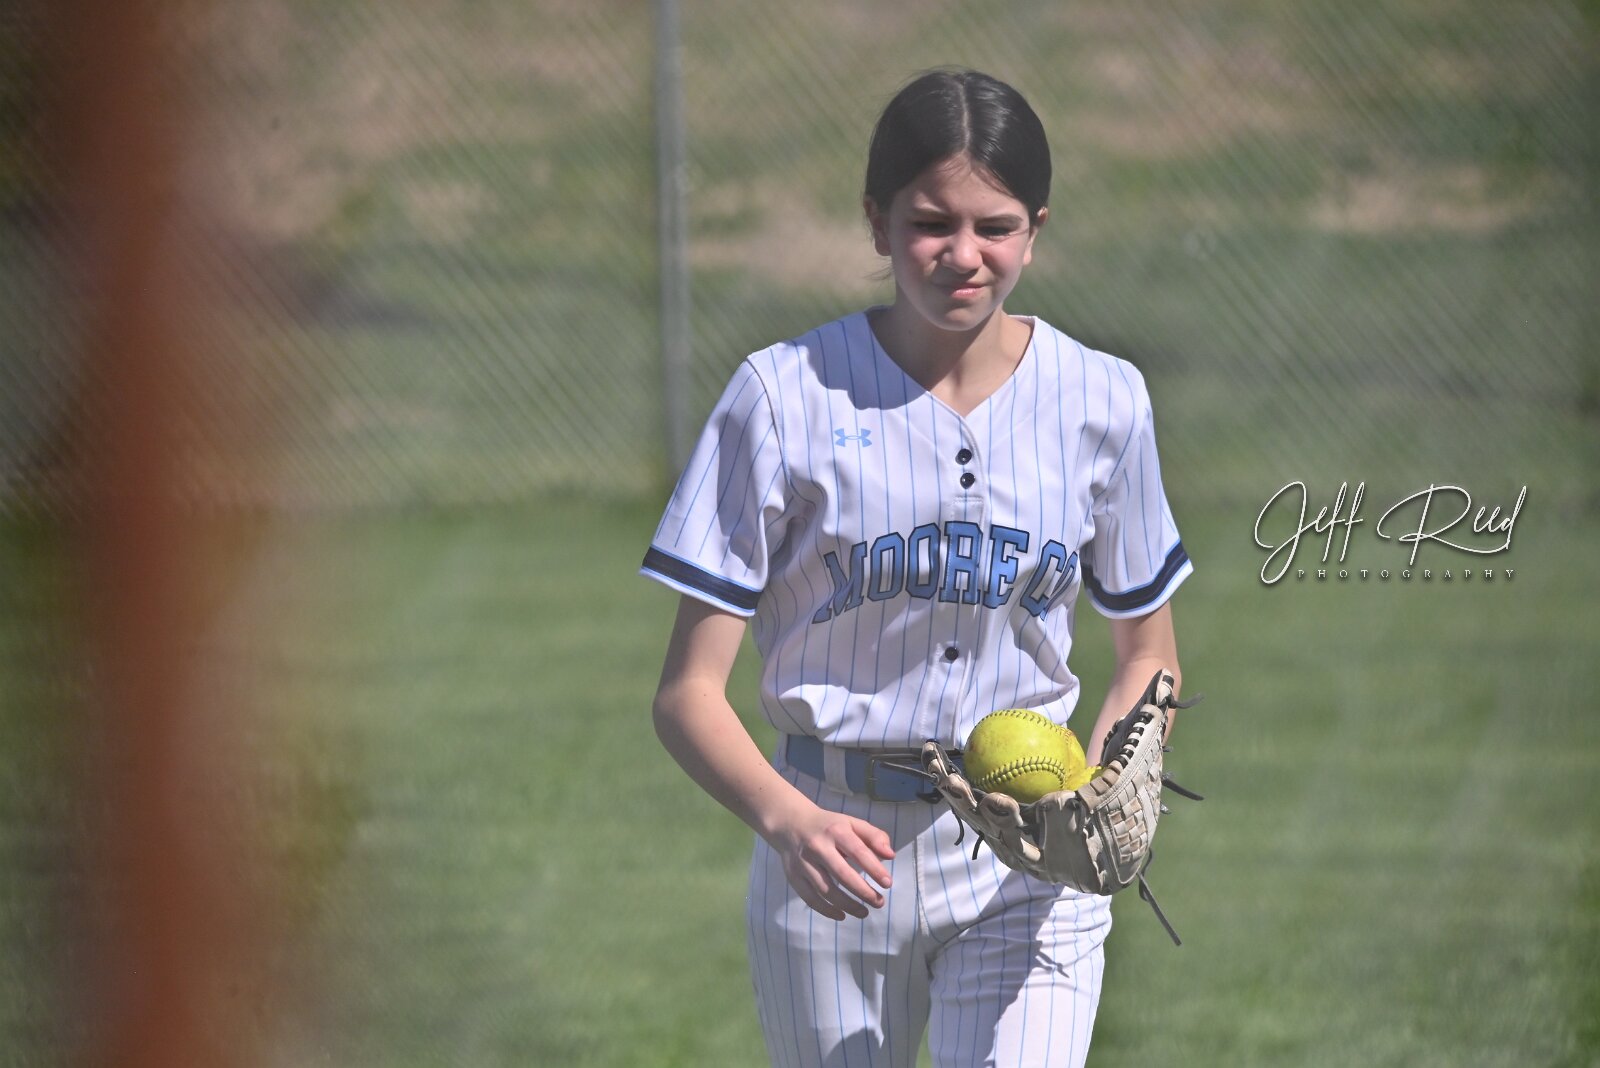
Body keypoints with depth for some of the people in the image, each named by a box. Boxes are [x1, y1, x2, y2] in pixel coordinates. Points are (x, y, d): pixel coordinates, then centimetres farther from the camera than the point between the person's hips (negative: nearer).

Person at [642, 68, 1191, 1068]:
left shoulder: (1101, 401, 1)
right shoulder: (789, 395, -6)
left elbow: (1149, 655, 14)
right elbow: (688, 693, -8)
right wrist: (789, 821, -28)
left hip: (1025, 867, 1)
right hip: (837, 850, 0)